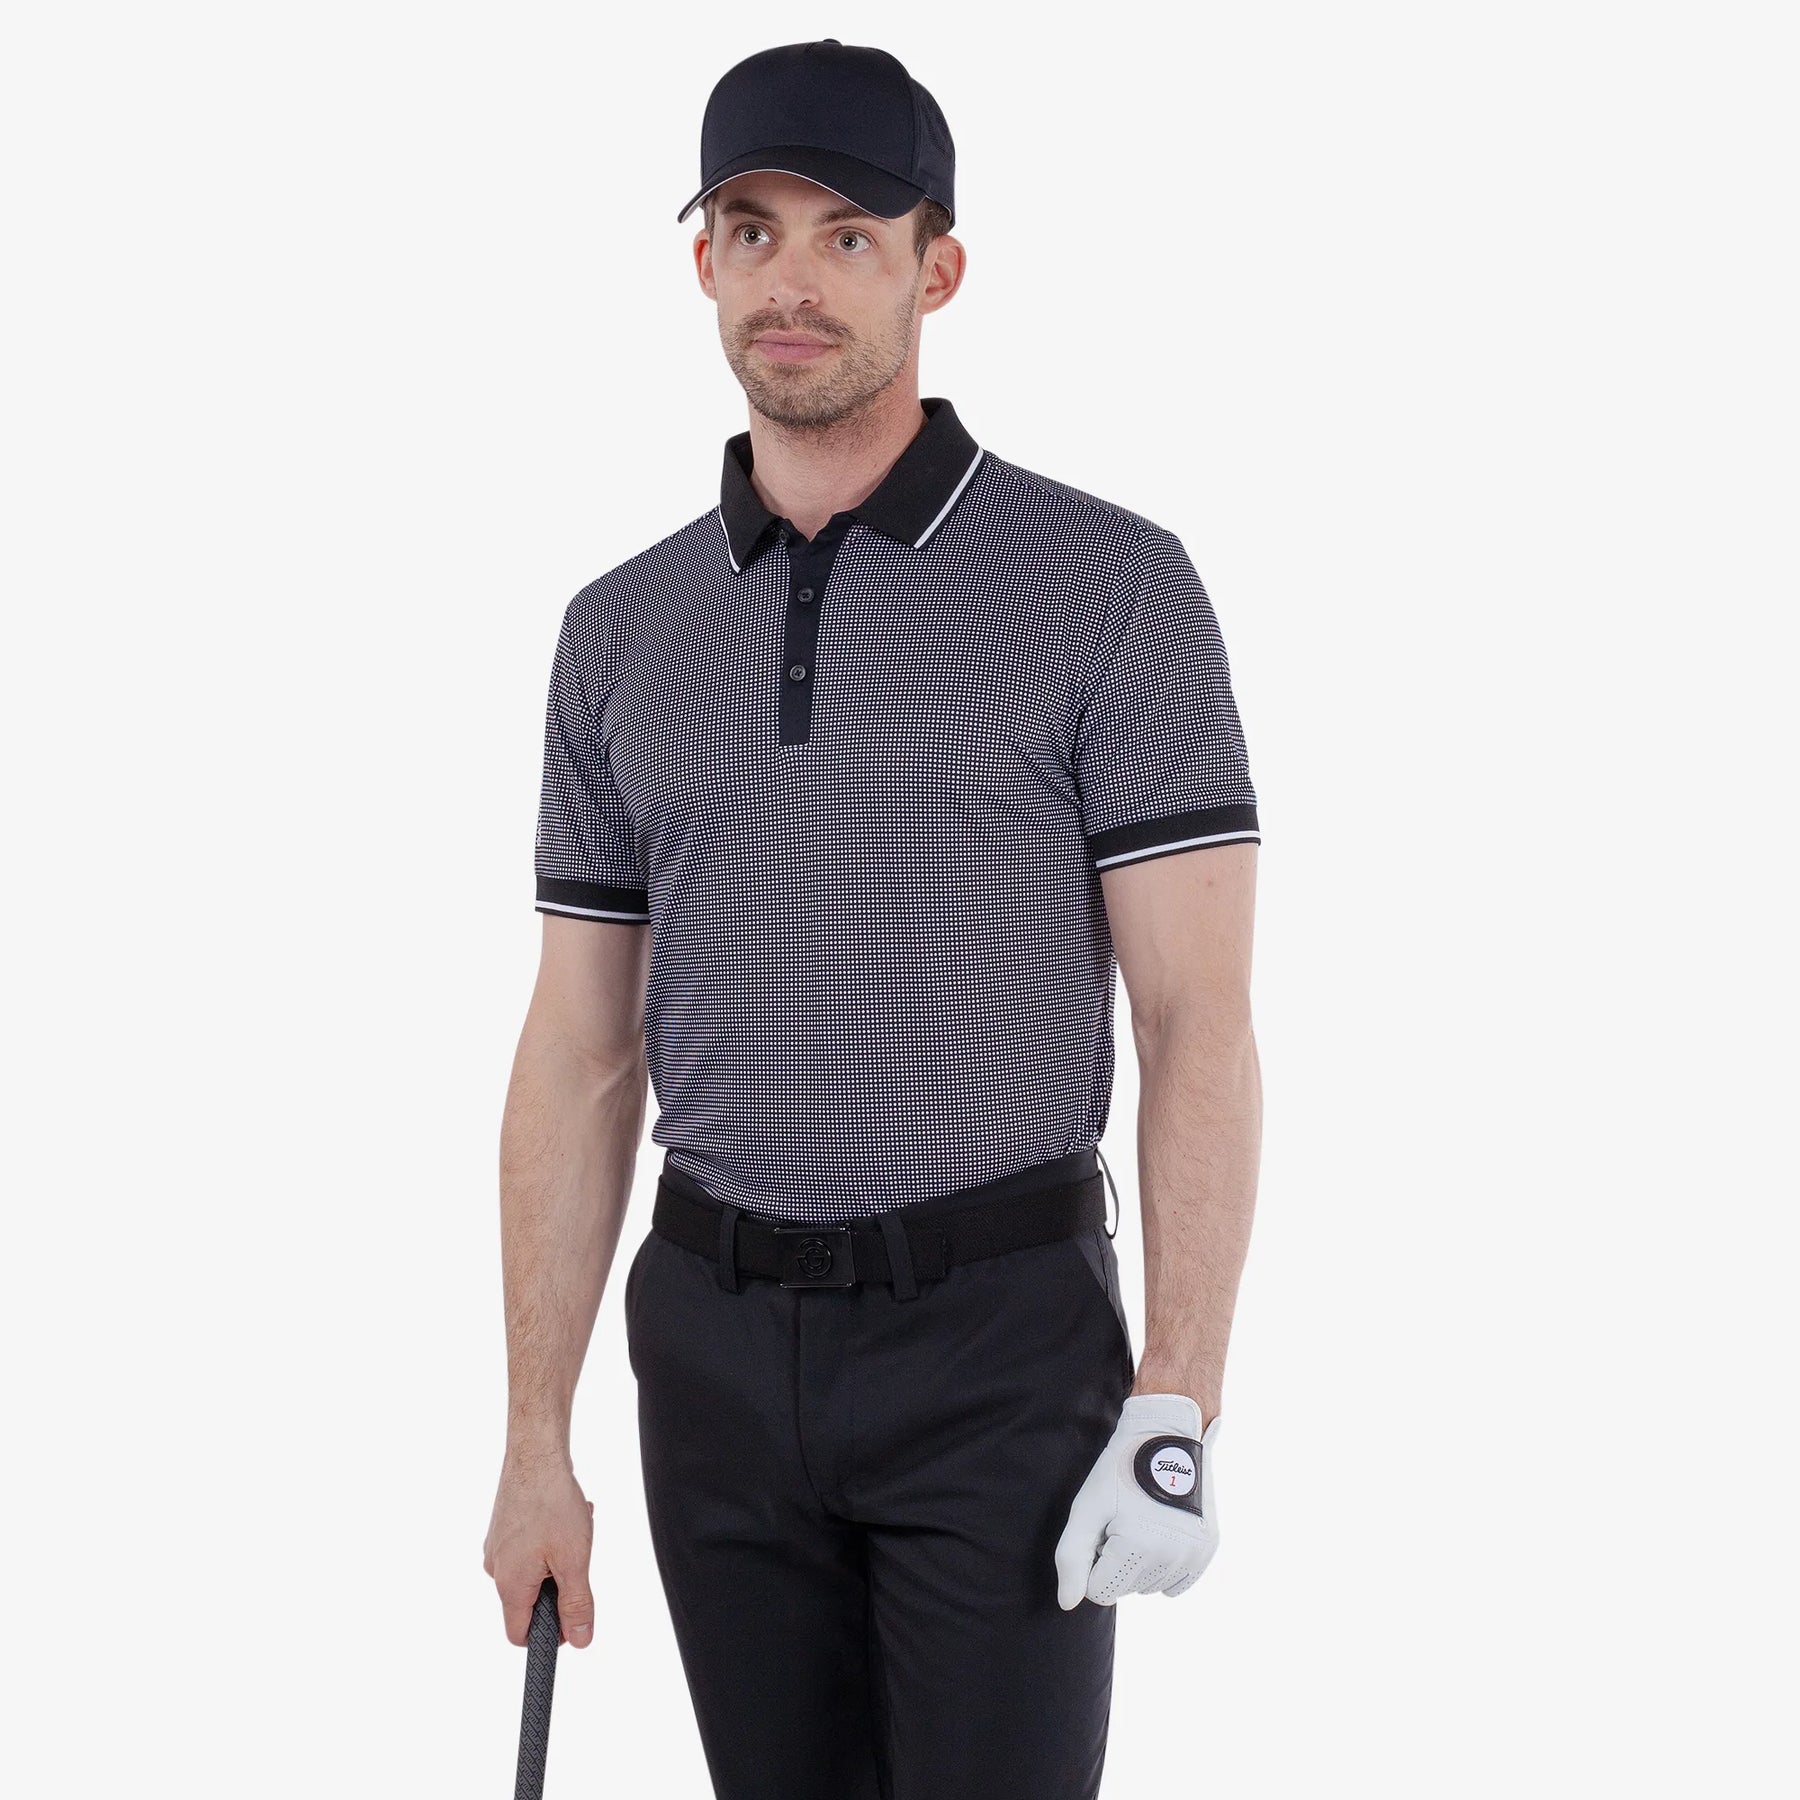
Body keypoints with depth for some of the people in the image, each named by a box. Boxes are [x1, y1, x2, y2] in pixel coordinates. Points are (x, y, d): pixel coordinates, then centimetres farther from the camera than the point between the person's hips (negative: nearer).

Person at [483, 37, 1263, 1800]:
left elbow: (1200, 1022, -10)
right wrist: (535, 1448, 5)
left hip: (1003, 1344, -4)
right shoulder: (622, 632, 7)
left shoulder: (1108, 585, -7)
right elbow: (580, 1062, 9)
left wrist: (1178, 1418, -18)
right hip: (717, 1353, 4)